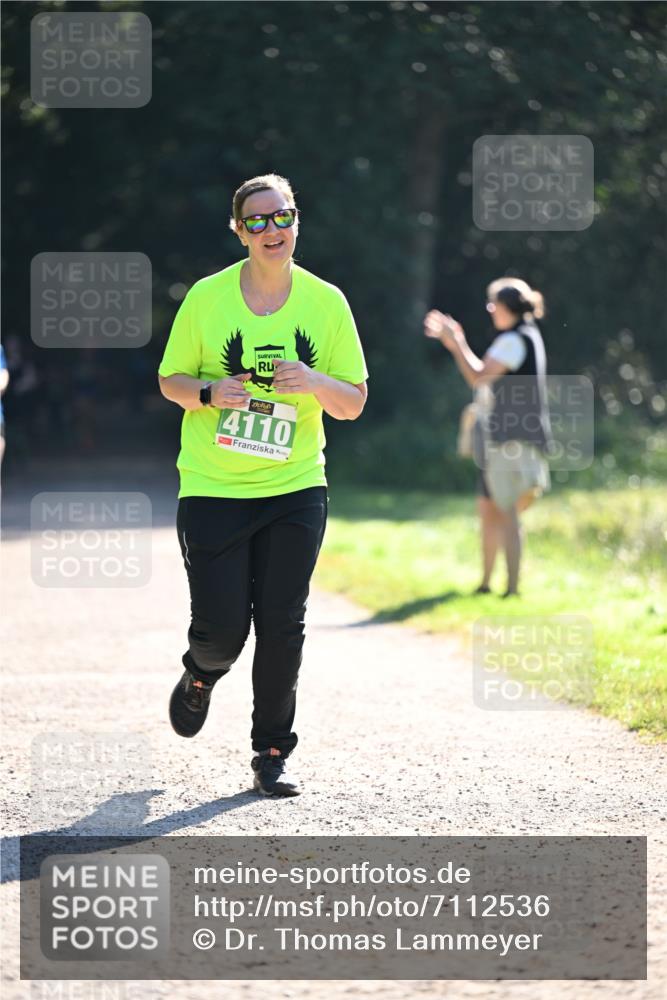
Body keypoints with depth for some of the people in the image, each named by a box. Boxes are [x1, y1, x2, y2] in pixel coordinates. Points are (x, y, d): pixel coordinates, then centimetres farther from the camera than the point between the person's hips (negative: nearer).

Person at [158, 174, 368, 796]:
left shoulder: (326, 302, 0)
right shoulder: (207, 297, -3)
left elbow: (353, 404, 3)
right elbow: (170, 380, 6)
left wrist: (315, 382, -18)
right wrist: (209, 392, -16)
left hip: (295, 489, 1)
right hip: (212, 489, -1)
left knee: (282, 628, -3)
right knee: (221, 629, -5)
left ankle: (272, 755, 12)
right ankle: (201, 675, 32)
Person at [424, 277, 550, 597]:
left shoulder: (514, 340, -13)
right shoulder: (523, 337, 18)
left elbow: (478, 377, -15)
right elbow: (485, 375, 23)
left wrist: (454, 343, -5)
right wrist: (457, 342, 23)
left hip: (512, 436, -10)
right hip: (499, 438, 10)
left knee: (506, 511, -10)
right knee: (488, 508, 14)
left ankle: (513, 586, -10)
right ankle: (486, 581, 21)